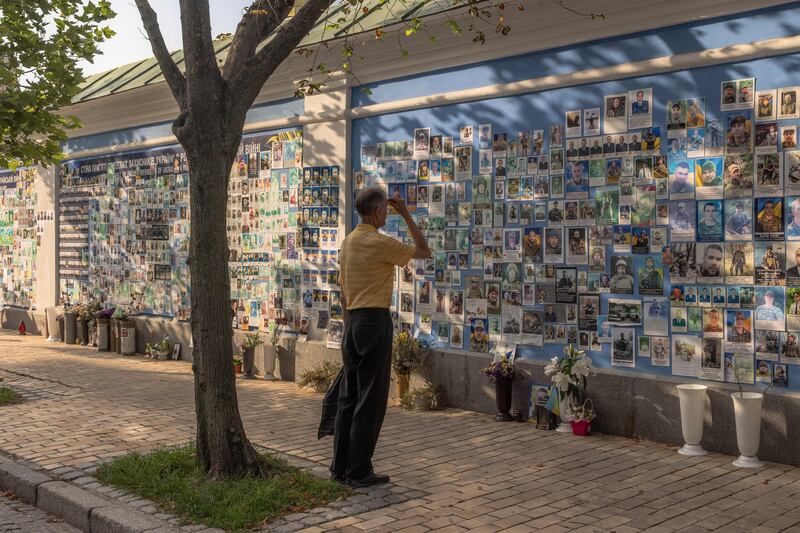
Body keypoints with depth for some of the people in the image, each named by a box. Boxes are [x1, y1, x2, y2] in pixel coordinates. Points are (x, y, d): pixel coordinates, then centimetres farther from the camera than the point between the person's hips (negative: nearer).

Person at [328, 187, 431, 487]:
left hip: (352, 320, 8)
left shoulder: (348, 242, 13)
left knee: (348, 397, 12)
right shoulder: (381, 243, -11)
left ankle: (341, 467, 17)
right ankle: (359, 472, 0)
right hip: (375, 320, -8)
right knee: (371, 399, -3)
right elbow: (424, 252, 0)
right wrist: (406, 215, 3)